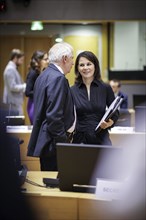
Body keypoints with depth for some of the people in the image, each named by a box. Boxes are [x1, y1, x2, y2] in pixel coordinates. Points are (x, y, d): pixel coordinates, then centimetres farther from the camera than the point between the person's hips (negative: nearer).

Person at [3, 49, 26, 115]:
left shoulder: (13, 69, 16)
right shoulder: (10, 69, -14)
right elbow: (12, 87, -20)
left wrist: (24, 86, 6)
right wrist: (25, 86, -13)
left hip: (16, 102, 10)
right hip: (13, 103, -10)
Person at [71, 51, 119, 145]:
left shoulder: (106, 88, 2)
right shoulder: (72, 91, 3)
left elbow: (115, 111, 10)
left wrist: (111, 122, -9)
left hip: (101, 138, 0)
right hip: (79, 138, 0)